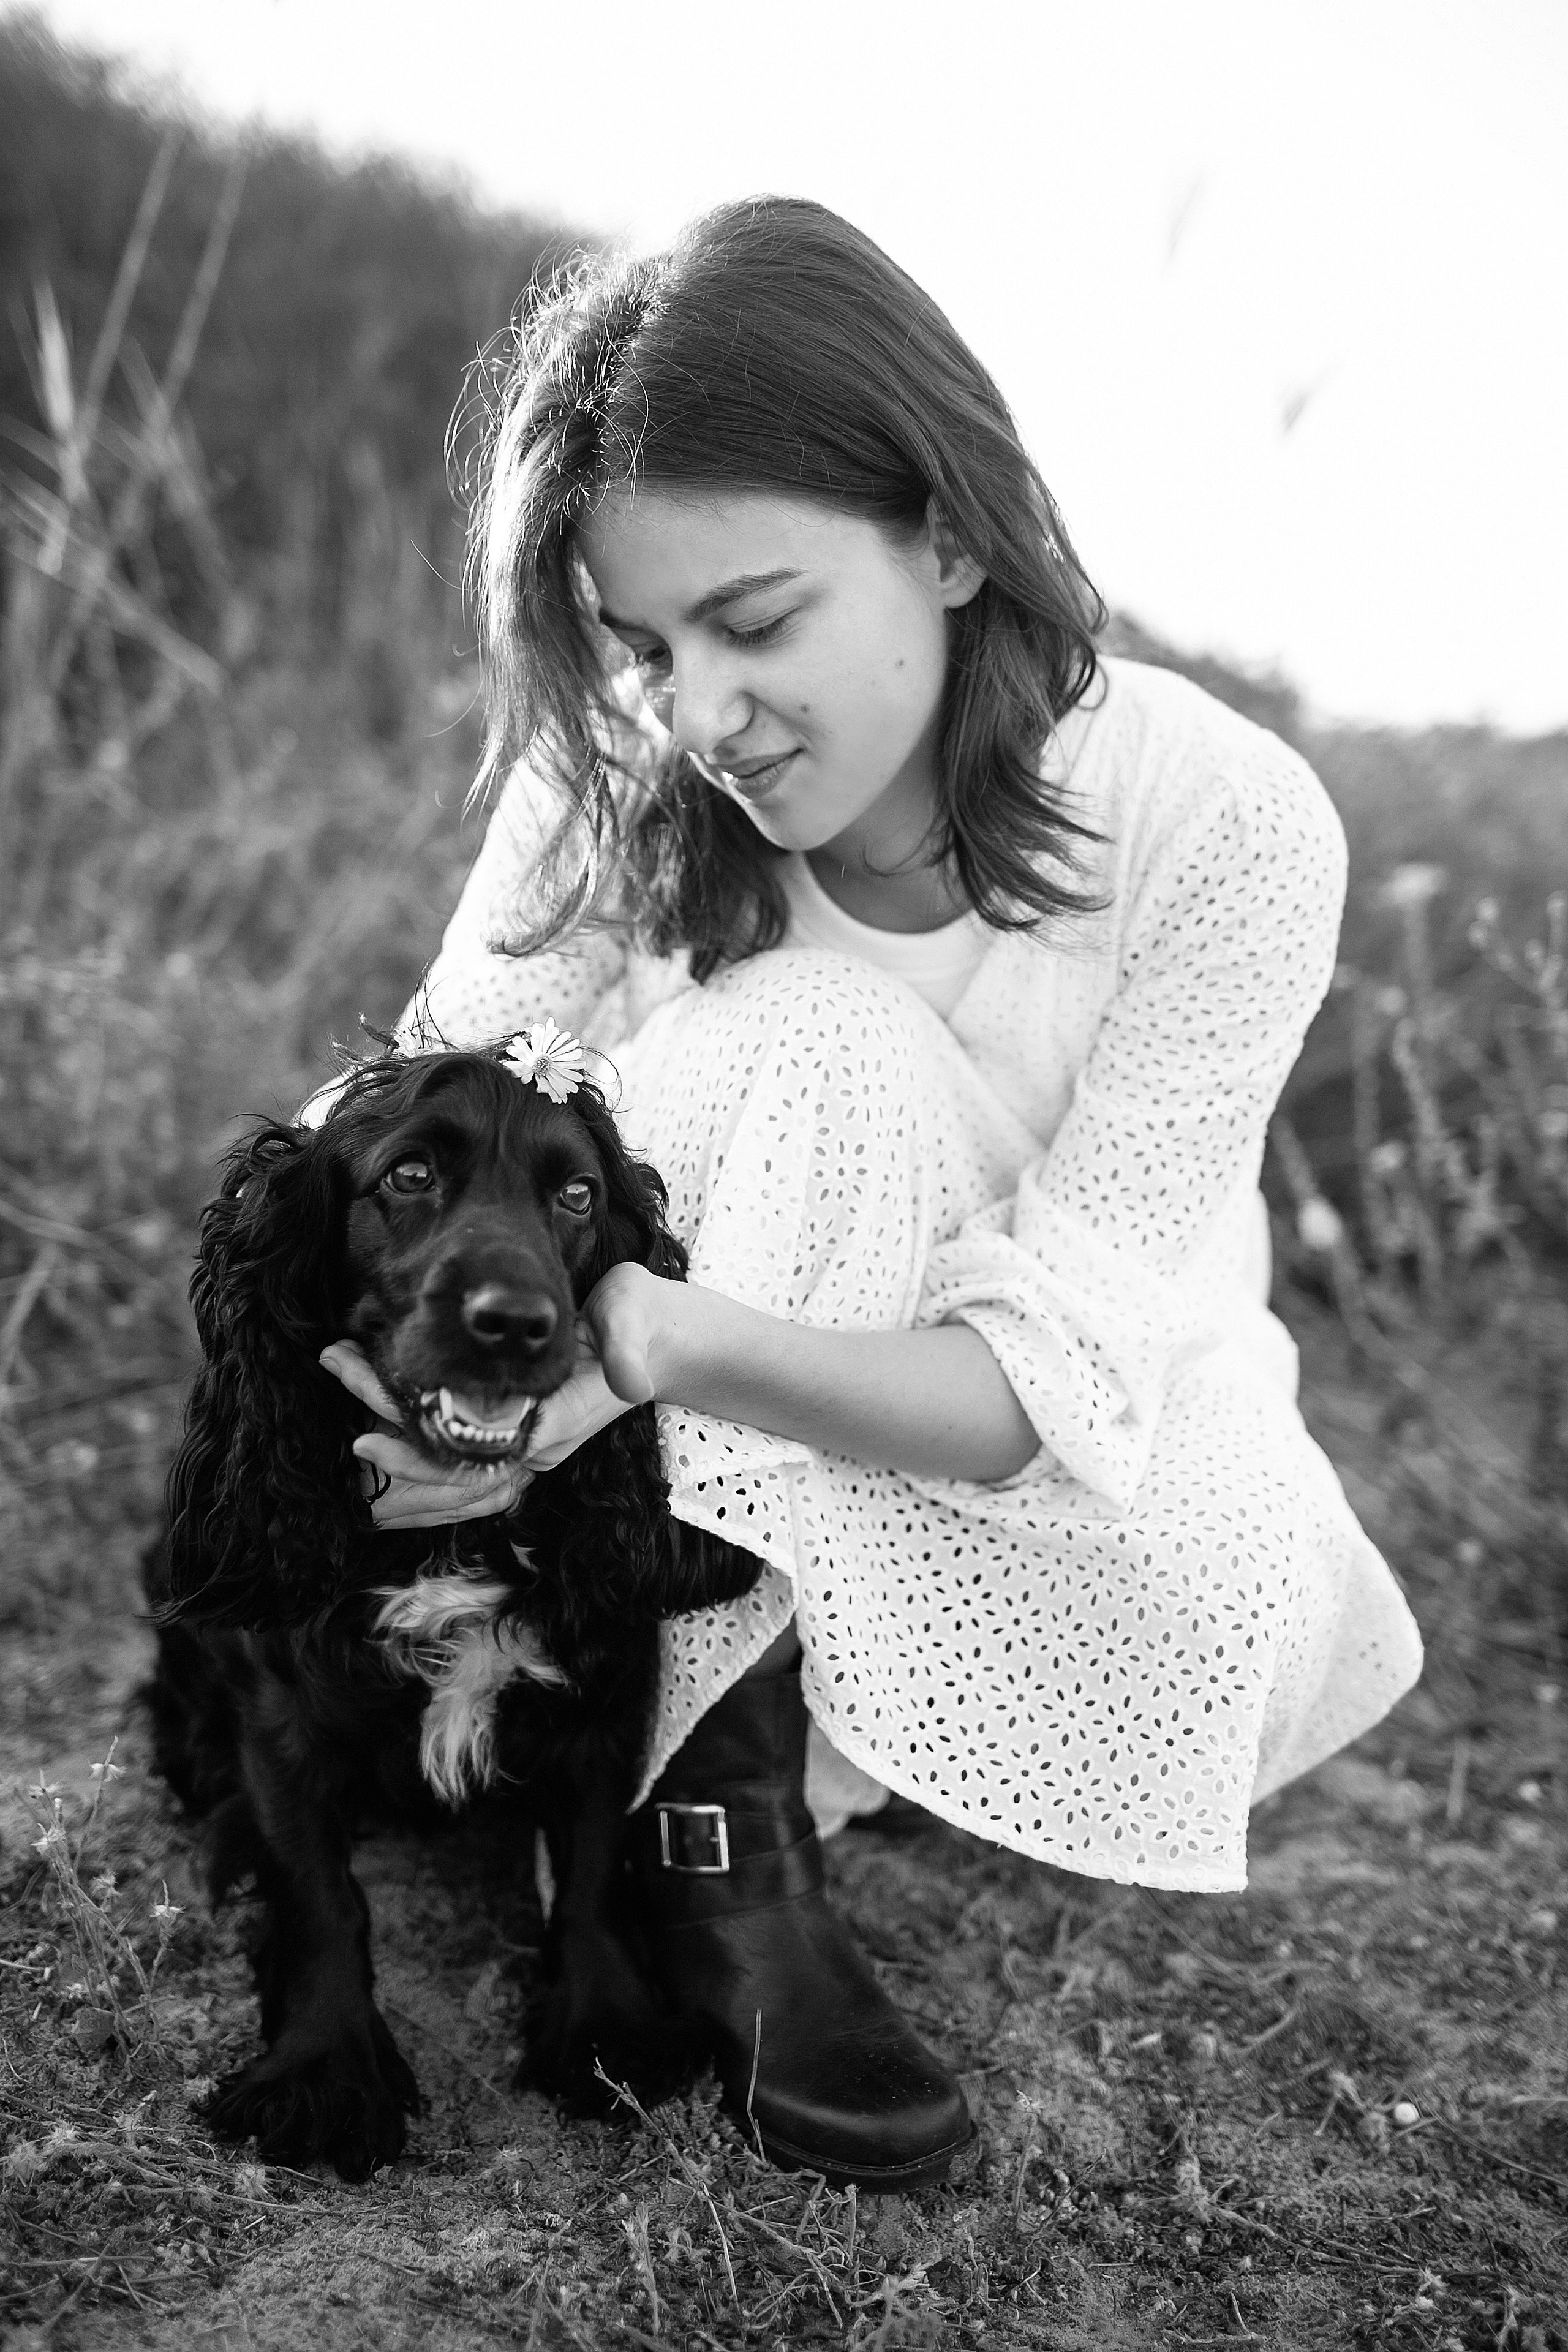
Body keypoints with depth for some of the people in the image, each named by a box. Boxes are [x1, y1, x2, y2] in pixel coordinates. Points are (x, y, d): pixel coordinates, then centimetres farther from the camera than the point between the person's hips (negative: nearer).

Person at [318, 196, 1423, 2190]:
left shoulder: (1226, 834, -26)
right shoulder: (618, 782, -20)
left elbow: (1057, 1370, -30)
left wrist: (671, 1338, -48)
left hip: (1068, 1423, 0)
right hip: (695, 1447, 0)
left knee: (1244, 1628, -31)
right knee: (810, 1045, -30)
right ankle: (716, 1819, -22)